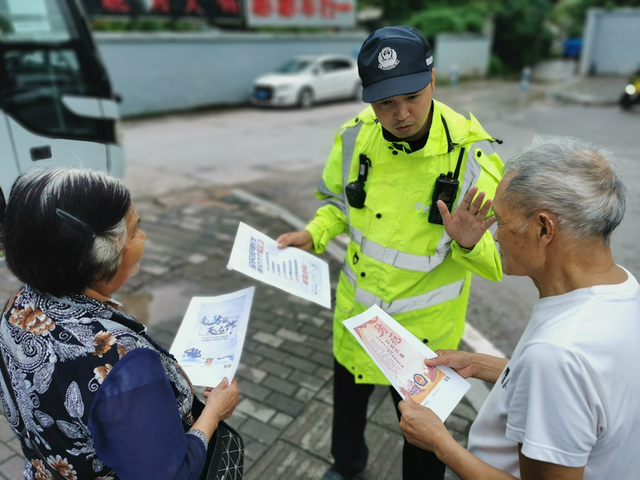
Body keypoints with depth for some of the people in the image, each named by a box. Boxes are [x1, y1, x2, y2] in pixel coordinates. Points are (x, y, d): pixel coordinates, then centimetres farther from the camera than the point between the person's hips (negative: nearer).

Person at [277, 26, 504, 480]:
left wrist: (470, 243, -39)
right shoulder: (354, 138, -13)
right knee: (348, 397, 28)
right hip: (355, 311, 4)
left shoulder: (470, 153, -22)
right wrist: (313, 234, -13)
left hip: (424, 326, -3)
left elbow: (499, 261, -17)